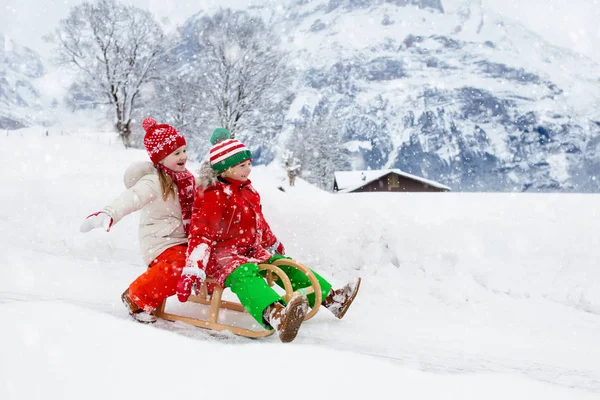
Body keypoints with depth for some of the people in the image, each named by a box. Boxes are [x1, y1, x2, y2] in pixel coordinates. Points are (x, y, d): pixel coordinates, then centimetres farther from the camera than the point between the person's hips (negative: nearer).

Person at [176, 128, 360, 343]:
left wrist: (274, 245, 38)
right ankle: (276, 316, -69)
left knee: (287, 267, 10)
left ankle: (330, 298, 16)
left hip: (253, 250, 10)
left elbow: (259, 222, 28)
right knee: (244, 276, -38)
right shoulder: (213, 196, -16)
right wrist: (193, 270, -33)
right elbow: (201, 234, -23)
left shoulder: (247, 190, 12)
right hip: (223, 254, -10)